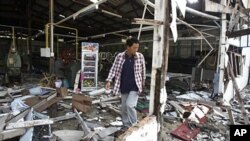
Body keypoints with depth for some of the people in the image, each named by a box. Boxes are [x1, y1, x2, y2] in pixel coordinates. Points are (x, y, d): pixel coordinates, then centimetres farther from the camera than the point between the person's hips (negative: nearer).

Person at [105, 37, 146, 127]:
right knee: (124, 107, 13)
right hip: (124, 87, 3)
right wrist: (109, 81, -13)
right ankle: (126, 125, 34)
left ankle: (134, 125, 9)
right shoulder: (120, 56, -6)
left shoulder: (140, 56, -6)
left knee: (130, 105, -15)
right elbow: (113, 69, -3)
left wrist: (143, 82, 12)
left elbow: (143, 70, 5)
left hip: (135, 86, -2)